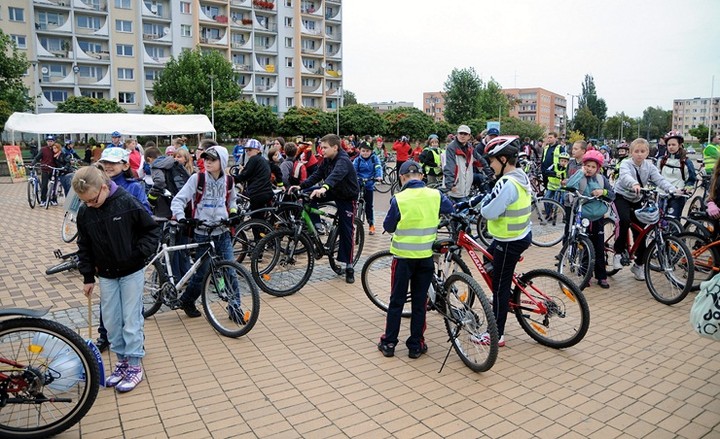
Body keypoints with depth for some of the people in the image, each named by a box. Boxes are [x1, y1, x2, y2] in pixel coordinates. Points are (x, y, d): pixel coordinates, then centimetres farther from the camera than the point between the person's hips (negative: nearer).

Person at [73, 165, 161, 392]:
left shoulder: (127, 203, -16)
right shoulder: (84, 213, -2)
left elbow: (152, 230, -8)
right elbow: (84, 246, 8)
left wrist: (139, 254, -17)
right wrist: (88, 277, 8)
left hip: (131, 272, -5)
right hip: (106, 275, 5)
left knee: (131, 320, 0)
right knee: (111, 321, 11)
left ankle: (135, 366, 13)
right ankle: (122, 361, 27)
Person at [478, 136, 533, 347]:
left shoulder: (507, 183, -26)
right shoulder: (521, 177, 5)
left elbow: (489, 213, -27)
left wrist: (484, 200, -9)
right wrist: (487, 201, 4)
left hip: (509, 242, -10)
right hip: (522, 234, 10)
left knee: (500, 286, 1)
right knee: (490, 259, 30)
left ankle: (496, 335, 12)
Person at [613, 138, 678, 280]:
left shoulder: (649, 166, -4)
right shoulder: (626, 164, -17)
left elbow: (659, 179, -17)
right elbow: (625, 176, -39)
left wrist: (672, 189, -37)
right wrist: (634, 184, -61)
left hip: (637, 200, 5)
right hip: (621, 196, -5)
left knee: (640, 230, 3)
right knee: (624, 221, -32)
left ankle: (638, 264, 18)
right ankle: (619, 252, -12)